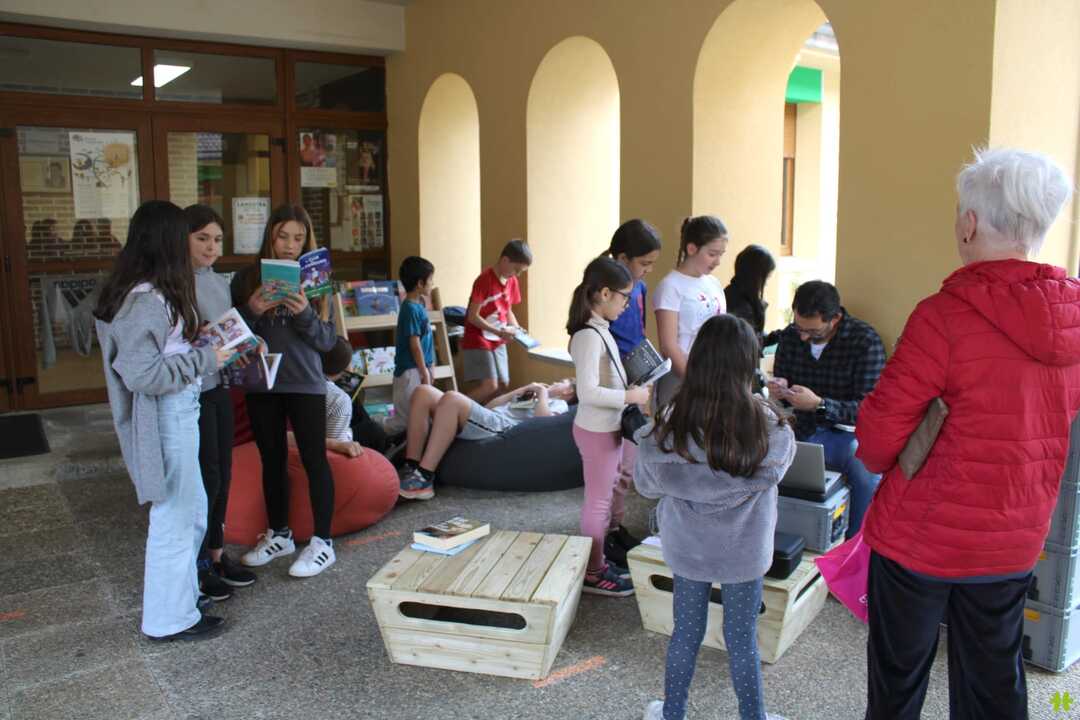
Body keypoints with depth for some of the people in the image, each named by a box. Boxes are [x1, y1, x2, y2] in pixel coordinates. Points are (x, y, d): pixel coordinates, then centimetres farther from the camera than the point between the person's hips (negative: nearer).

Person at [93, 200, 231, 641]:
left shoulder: (148, 293, 8)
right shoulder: (147, 300, -21)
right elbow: (141, 373, -25)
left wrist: (202, 348, 8)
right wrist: (203, 358, -18)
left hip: (178, 413, 10)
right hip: (165, 420, -10)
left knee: (193, 510, 22)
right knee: (175, 516, 4)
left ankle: (174, 592, 39)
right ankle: (170, 619, 20)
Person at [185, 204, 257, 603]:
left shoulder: (220, 282, 12)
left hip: (219, 387, 8)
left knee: (222, 474, 14)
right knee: (206, 476, -1)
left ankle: (216, 553, 28)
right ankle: (197, 564, 15)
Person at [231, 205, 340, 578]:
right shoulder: (247, 277, 1)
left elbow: (328, 339, -4)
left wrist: (304, 313, -22)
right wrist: (251, 311, -17)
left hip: (305, 384, -2)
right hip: (261, 384, 2)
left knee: (314, 459, 0)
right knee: (272, 460, 14)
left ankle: (322, 542, 10)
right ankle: (279, 534, 30)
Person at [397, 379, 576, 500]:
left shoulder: (559, 403, 20)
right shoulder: (531, 397, 42)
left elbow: (544, 420, -6)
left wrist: (543, 392, 9)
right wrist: (523, 390, 31)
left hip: (499, 426, -8)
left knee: (451, 397, -34)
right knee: (423, 392, -12)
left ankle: (424, 478, -36)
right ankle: (411, 467, -20)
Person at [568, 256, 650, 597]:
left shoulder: (600, 330, 7)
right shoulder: (589, 336, -23)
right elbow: (587, 392, -29)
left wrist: (630, 389, 4)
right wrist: (631, 397, -22)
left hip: (609, 427, 9)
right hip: (596, 430, -9)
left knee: (603, 498, 19)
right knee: (598, 501, 3)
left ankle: (598, 562, 33)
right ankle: (593, 573, 17)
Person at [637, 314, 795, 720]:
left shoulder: (672, 425, -20)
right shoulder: (769, 427, -22)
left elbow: (646, 486, -6)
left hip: (687, 549, 1)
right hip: (745, 551, -1)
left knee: (685, 633, 19)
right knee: (743, 640, 18)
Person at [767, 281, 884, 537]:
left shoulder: (865, 340, -13)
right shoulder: (790, 336, 2)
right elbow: (780, 389, 15)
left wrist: (819, 405, -31)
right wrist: (777, 391, -11)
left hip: (846, 431, -3)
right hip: (802, 428, 4)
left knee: (868, 474, -36)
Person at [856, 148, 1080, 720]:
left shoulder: (947, 315, -23)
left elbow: (879, 431, -19)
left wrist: (879, 462, 2)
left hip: (923, 530, -5)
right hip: (1016, 537, 6)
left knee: (899, 672, 15)